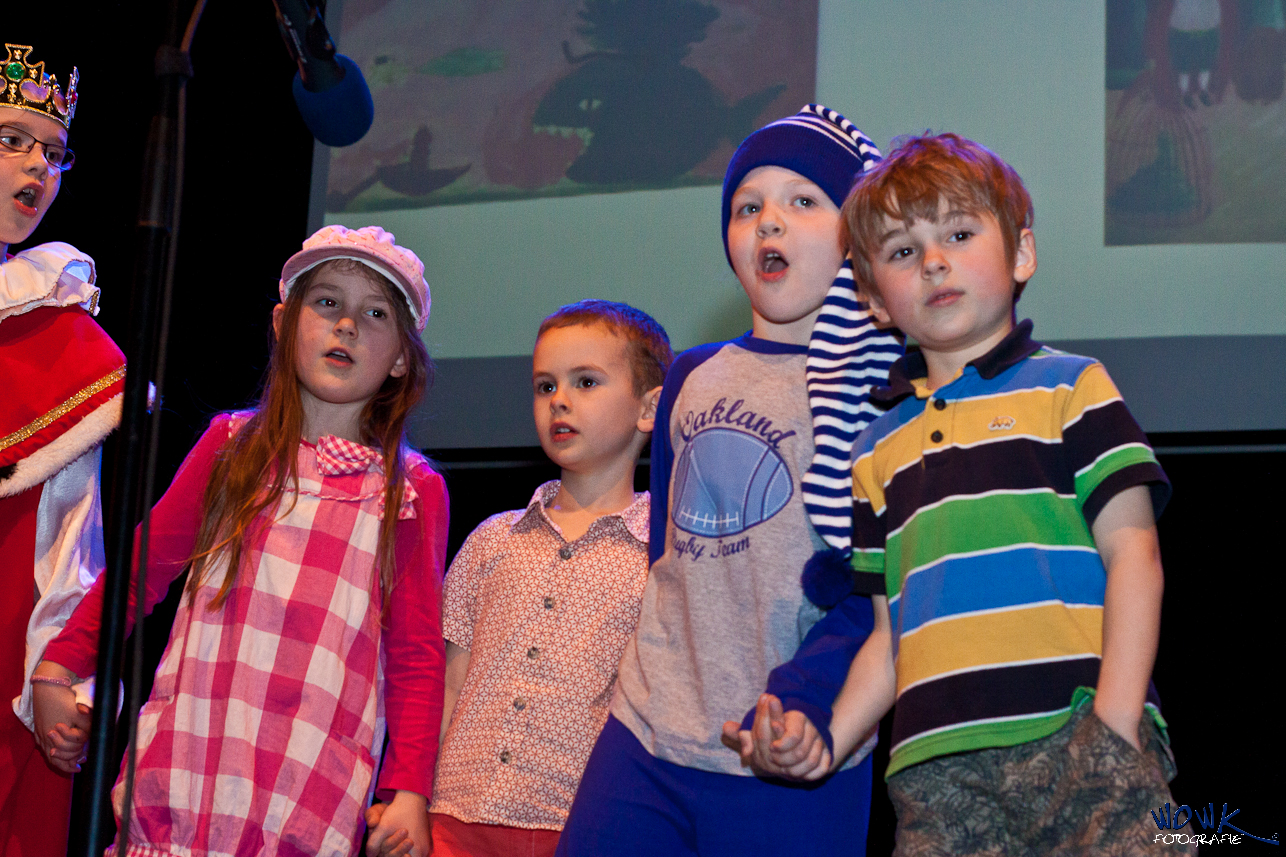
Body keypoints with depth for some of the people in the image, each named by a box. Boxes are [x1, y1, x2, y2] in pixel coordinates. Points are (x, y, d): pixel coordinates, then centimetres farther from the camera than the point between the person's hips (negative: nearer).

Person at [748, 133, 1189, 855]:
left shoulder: (1069, 389, 7)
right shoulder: (879, 450, 20)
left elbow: (1133, 557, 0)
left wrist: (1116, 726, -10)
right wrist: (828, 740, 5)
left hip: (1077, 743, -3)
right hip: (938, 770, 4)